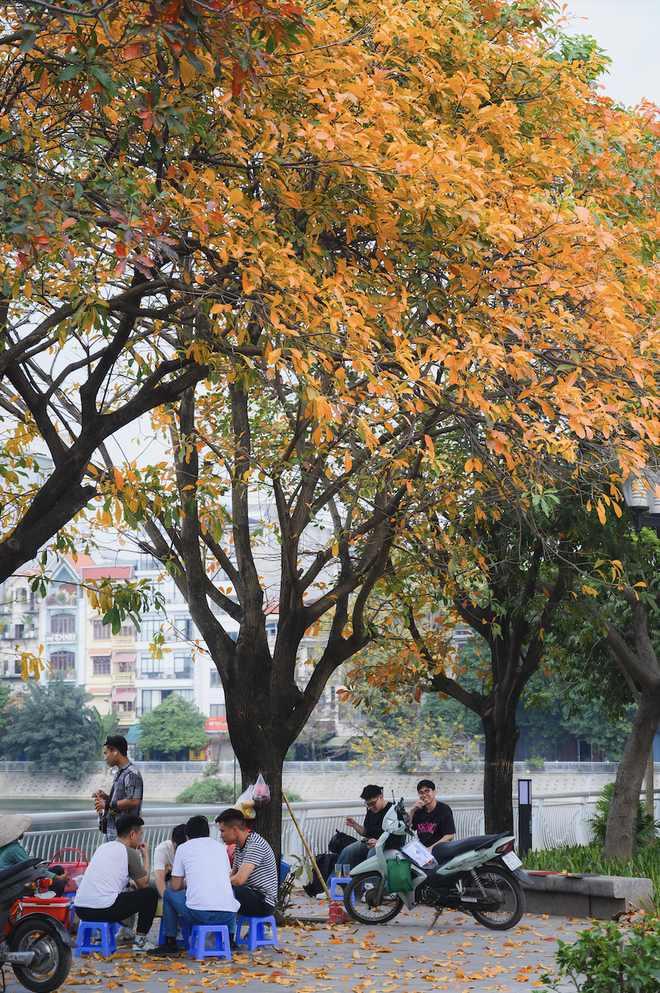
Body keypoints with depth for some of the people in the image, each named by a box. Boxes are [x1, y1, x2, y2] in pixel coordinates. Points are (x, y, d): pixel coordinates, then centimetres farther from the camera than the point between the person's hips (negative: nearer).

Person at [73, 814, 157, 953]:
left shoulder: (102, 848, 20)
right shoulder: (129, 852, -2)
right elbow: (144, 884, 7)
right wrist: (146, 856, 19)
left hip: (80, 910, 8)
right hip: (104, 909, -8)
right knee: (150, 893, 9)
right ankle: (140, 940, 14)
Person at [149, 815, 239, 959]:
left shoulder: (183, 848, 12)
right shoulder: (220, 846, 21)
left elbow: (176, 887, 14)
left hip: (198, 914, -3)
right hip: (227, 913, 3)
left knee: (168, 894, 25)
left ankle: (170, 945, 23)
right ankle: (230, 940, 35)